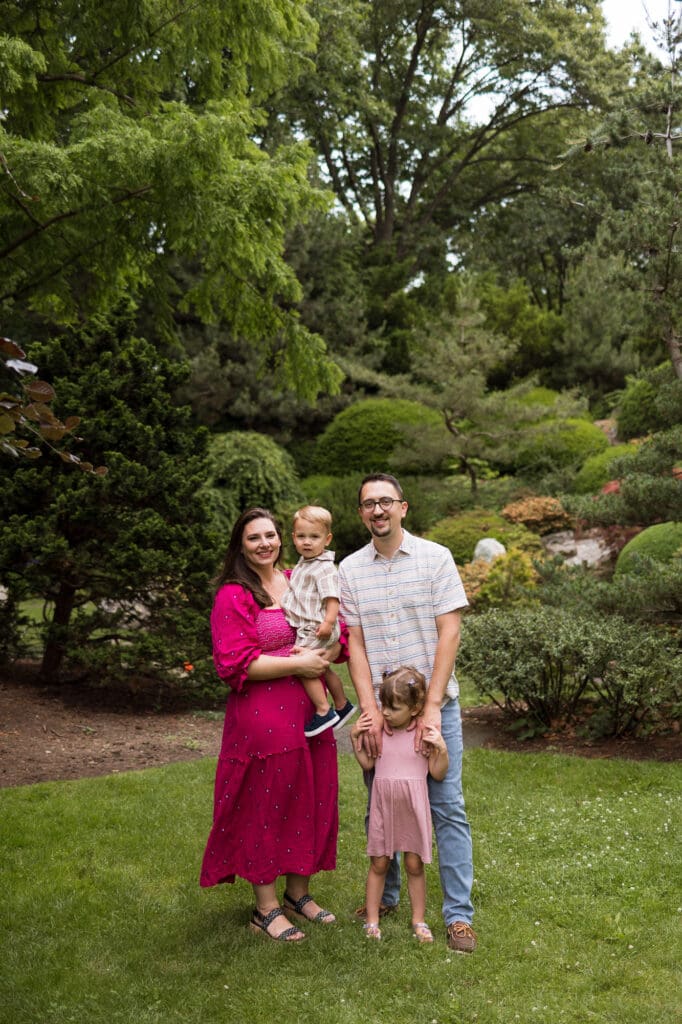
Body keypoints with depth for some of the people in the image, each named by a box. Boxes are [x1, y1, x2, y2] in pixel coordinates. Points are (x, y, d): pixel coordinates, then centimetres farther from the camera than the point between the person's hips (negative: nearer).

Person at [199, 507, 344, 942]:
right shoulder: (233, 596, -8)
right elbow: (235, 663, -16)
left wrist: (324, 656, -8)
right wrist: (296, 664, -17)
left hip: (308, 713, 7)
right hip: (262, 719, -6)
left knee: (310, 801, 13)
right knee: (265, 807, 2)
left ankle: (299, 893, 30)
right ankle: (266, 908, 15)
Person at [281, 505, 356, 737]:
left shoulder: (325, 568, -15)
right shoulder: (302, 565, 15)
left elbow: (332, 597, -23)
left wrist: (328, 621, -32)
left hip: (317, 629, -10)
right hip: (306, 628, 10)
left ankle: (323, 712, -11)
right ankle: (342, 706, 36)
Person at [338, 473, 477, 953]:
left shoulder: (436, 558, -3)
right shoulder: (350, 569, 4)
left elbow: (449, 633, -7)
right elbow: (355, 644, 2)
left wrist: (431, 707, -13)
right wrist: (370, 711, -8)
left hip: (436, 703, -2)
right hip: (379, 707, 2)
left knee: (447, 808, -1)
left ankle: (459, 914, 6)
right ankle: (386, 897, 28)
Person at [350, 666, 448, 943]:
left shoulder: (425, 732, -7)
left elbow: (437, 773, -5)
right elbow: (368, 764, 8)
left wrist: (442, 749, -21)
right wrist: (356, 739, -2)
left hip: (412, 806, -2)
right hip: (382, 804, 2)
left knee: (414, 865, 6)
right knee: (378, 863, 7)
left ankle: (419, 920, 20)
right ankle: (372, 920, 17)